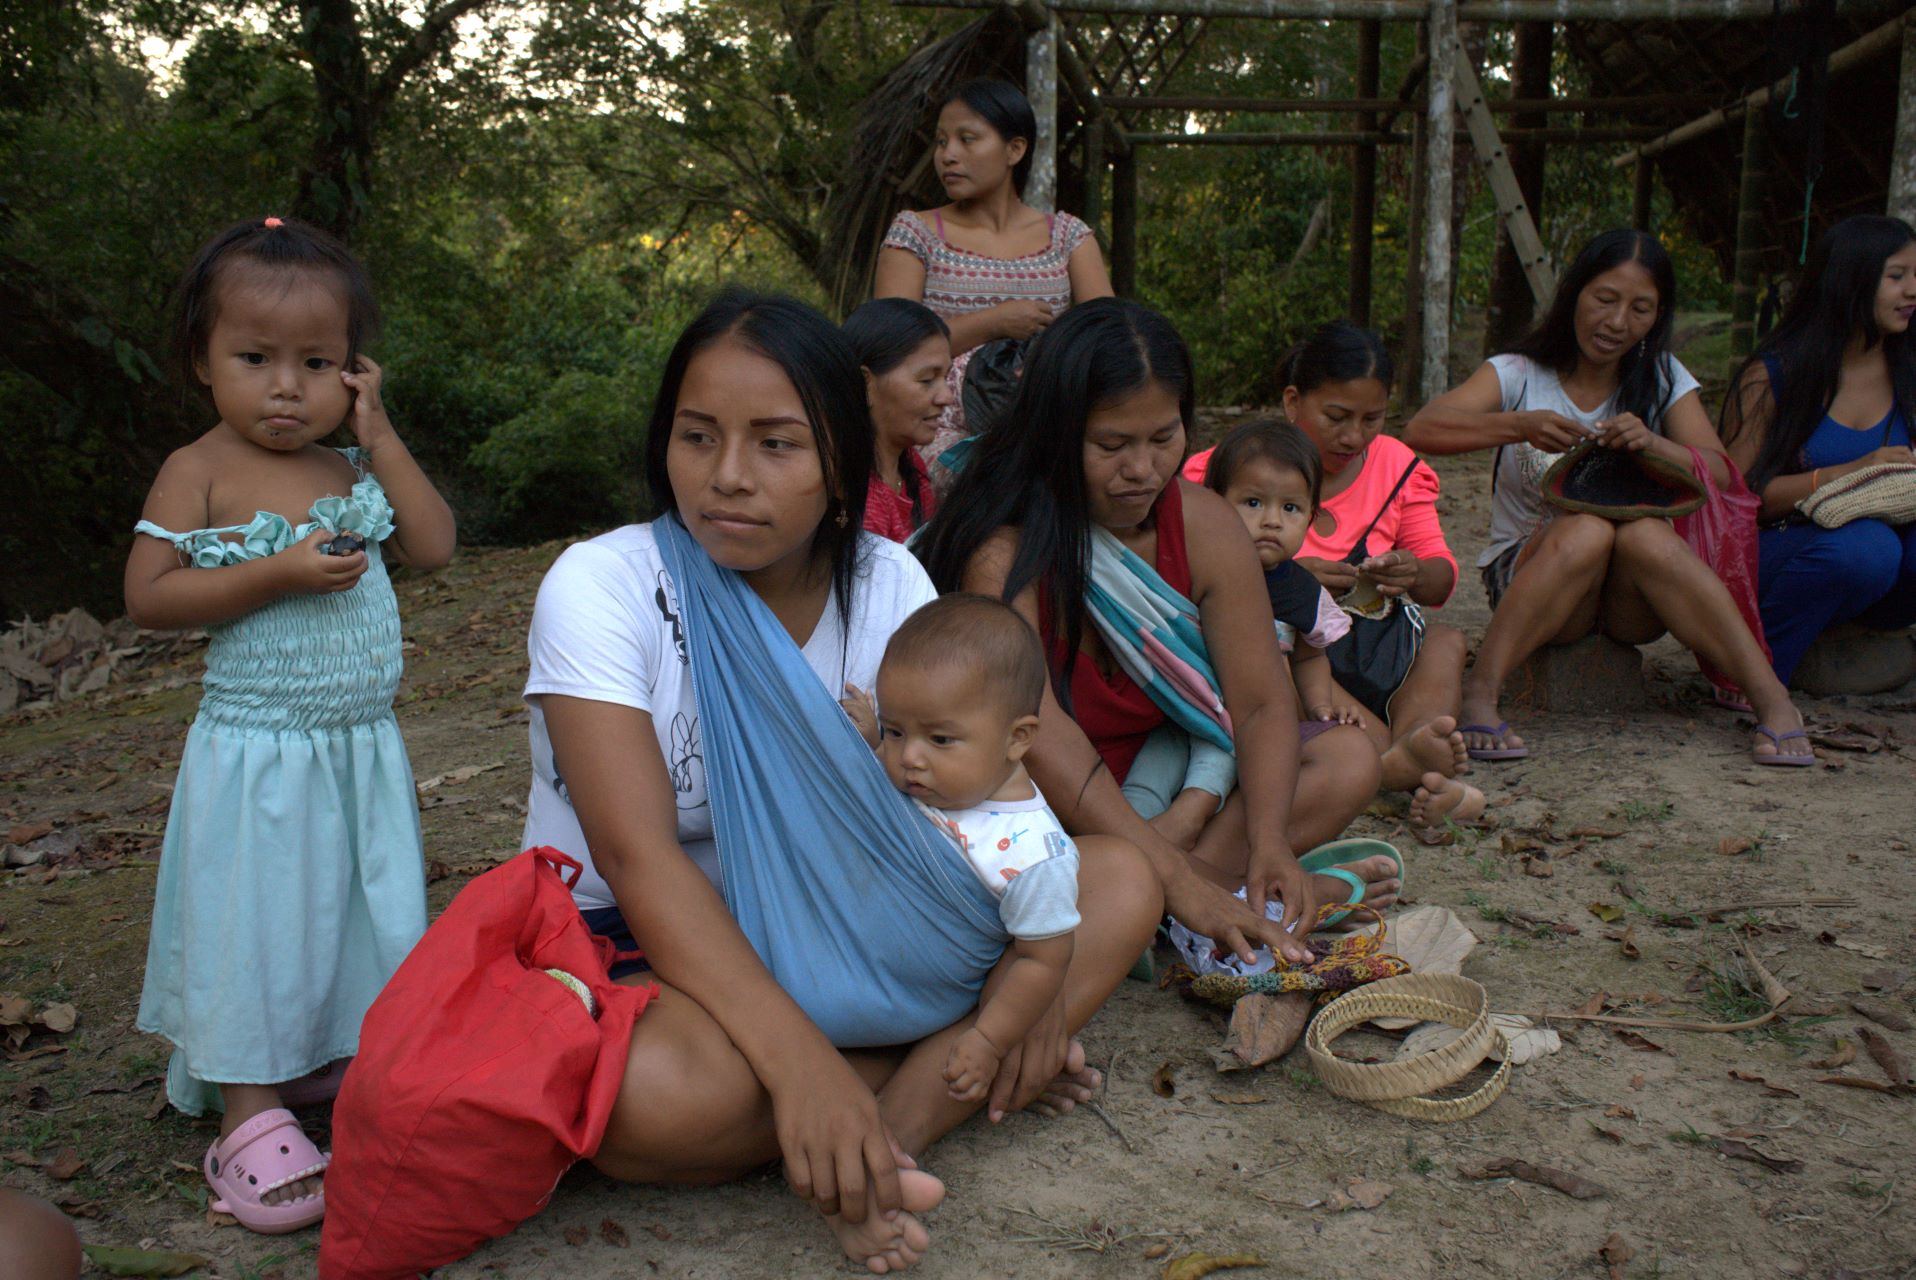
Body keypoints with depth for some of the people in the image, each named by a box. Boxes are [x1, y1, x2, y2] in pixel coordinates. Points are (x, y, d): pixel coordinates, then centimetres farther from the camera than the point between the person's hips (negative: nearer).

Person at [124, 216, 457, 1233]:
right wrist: (280, 574, -23)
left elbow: (433, 546, -2)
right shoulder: (200, 471, -7)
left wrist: (379, 435, -4)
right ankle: (253, 1112, 15)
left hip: (363, 746, 5)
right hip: (257, 754, -5)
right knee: (256, 925, 2)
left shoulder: (353, 469, 7)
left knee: (372, 915, 13)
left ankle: (346, 1061, 33)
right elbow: (147, 596, -14)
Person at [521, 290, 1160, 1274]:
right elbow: (637, 856, -27)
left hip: (833, 921, 5)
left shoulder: (889, 582, -5)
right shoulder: (599, 587, -18)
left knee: (1120, 883, -9)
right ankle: (958, 1063, -13)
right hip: (640, 939, -4)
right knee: (659, 1094, -39)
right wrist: (799, 1058, -37)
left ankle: (898, 1120, -23)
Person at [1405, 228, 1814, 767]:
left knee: (1643, 533, -32)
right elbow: (1421, 430, -21)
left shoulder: (1663, 379, 5)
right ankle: (1479, 692, -37)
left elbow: (1721, 474, -9)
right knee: (1587, 529, -33)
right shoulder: (1517, 374, -3)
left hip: (1632, 599, 2)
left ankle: (1771, 698, -32)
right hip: (1525, 576, -2)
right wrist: (1521, 426, -36)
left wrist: (1653, 444, -29)